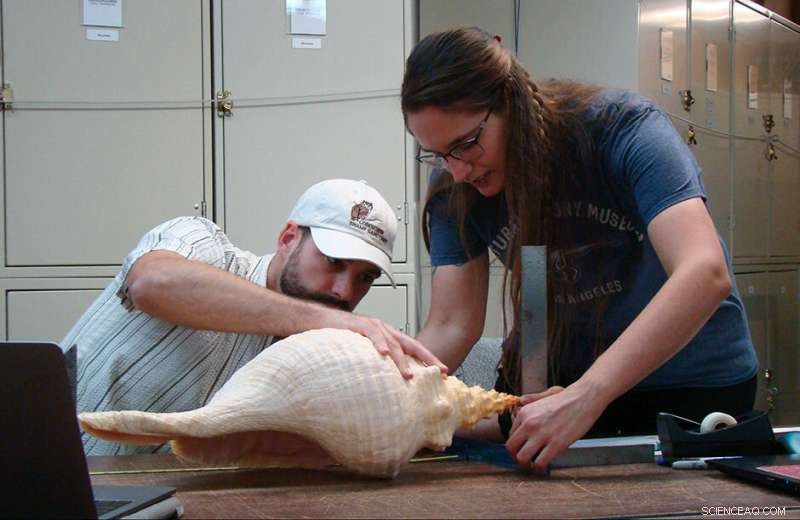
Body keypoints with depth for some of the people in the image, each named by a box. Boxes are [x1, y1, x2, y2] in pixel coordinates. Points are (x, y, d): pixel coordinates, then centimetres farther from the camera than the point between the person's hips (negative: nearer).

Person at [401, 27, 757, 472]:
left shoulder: (621, 127, -28)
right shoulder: (452, 188, -13)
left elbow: (705, 273, -41)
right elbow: (451, 325, -14)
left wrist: (586, 395, -52)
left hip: (689, 379, -3)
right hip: (557, 371, 3)